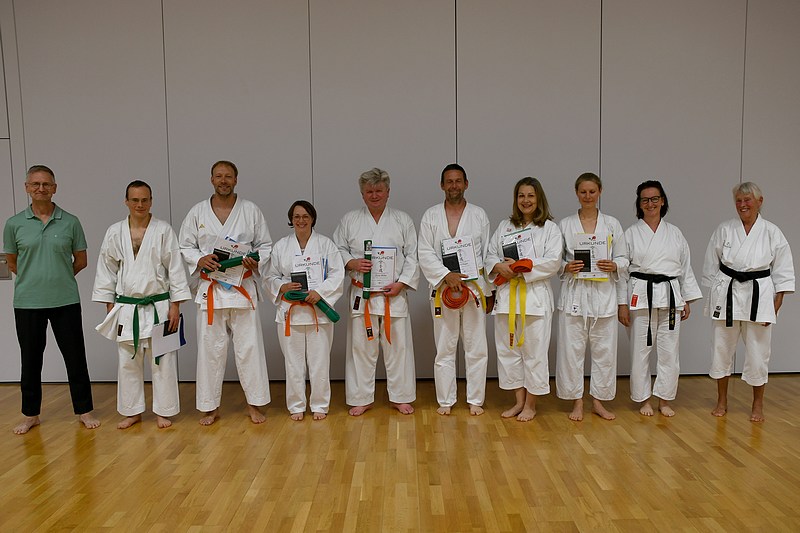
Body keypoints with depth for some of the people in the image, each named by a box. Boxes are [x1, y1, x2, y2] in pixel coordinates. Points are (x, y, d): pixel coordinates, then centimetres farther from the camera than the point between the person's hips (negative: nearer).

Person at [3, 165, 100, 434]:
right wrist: (35, 279, 10)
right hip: (27, 303, 1)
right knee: (31, 361, 12)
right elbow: (12, 262, 11)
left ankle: (84, 410, 20)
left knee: (75, 358, 6)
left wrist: (58, 278, 7)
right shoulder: (14, 224, 0)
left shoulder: (70, 222, -1)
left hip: (65, 301, 0)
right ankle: (30, 414, 28)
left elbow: (81, 260, 8)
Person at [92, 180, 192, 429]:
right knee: (128, 362, 10)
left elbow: (175, 268, -4)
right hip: (126, 308, 3)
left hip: (158, 306, -2)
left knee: (162, 361, 4)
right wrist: (109, 306, 5)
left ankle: (163, 411, 18)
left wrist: (175, 305, -7)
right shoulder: (115, 232, 3)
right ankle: (132, 411, 25)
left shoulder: (164, 230, -4)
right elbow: (106, 270, 8)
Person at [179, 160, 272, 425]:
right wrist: (200, 260, -12)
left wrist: (256, 262, -13)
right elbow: (185, 247, 8)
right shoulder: (197, 212, 4)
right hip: (211, 290, 1)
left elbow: (266, 245, 6)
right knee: (210, 349, 6)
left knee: (249, 346, 2)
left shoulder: (251, 210, 2)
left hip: (243, 288, 0)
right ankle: (210, 407, 20)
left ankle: (254, 403, 16)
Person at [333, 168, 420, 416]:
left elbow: (412, 256, 3)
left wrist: (401, 283, -8)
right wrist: (351, 263, -10)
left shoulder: (402, 220, 6)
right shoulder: (350, 220, 7)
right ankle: (362, 398, 17)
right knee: (361, 346, 4)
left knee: (397, 346, 4)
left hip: (394, 294, 0)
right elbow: (337, 249, 10)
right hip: (361, 294, 0)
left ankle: (400, 397, 18)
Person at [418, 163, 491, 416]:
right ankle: (445, 400, 17)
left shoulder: (479, 215, 7)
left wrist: (489, 290, 4)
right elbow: (425, 254, -2)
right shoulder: (431, 216, 5)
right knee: (444, 349, 6)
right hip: (443, 289, 0)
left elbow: (488, 254, 8)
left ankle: (475, 400, 17)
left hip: (474, 288, 1)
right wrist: (447, 275, -15)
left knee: (476, 348, 5)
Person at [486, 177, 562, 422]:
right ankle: (518, 401, 23)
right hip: (507, 294, 4)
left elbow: (552, 262, -8)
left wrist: (520, 267, -15)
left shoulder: (550, 228, 3)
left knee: (534, 351, -1)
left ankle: (530, 404, 14)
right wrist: (498, 266, -11)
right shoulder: (504, 226, 15)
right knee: (508, 349, 8)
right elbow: (490, 254, 11)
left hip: (535, 295, -4)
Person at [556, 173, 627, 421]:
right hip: (574, 292, -1)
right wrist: (566, 267, -12)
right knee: (572, 348, 1)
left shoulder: (612, 224, 8)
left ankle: (598, 401, 21)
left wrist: (614, 266, -11)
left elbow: (623, 258, 10)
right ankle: (577, 401, 15)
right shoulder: (565, 224, 6)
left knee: (604, 349, 5)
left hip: (603, 292, 1)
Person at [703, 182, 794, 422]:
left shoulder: (772, 232, -1)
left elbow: (783, 272, 3)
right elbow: (711, 266, 6)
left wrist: (776, 305, -2)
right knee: (722, 350, 7)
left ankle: (758, 405, 24)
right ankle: (722, 401, 24)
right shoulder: (724, 229, 1)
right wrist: (714, 297, 4)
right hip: (727, 294, 1)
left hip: (758, 296, -1)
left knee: (758, 352, 5)